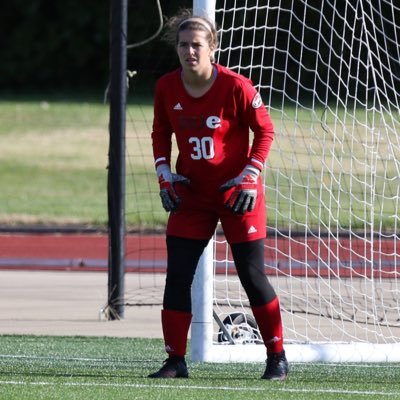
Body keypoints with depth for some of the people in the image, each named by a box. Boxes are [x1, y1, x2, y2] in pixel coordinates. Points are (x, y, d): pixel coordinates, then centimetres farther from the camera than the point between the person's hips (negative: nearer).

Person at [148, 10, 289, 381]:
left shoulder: (235, 87, -17)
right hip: (190, 194, 4)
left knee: (252, 275, -1)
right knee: (177, 274, -4)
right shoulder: (166, 88, -4)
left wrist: (249, 176, -15)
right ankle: (175, 360, 4)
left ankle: (277, 357, 13)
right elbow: (161, 133, 12)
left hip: (237, 193, -4)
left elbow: (265, 130, -8)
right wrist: (164, 174, -1)